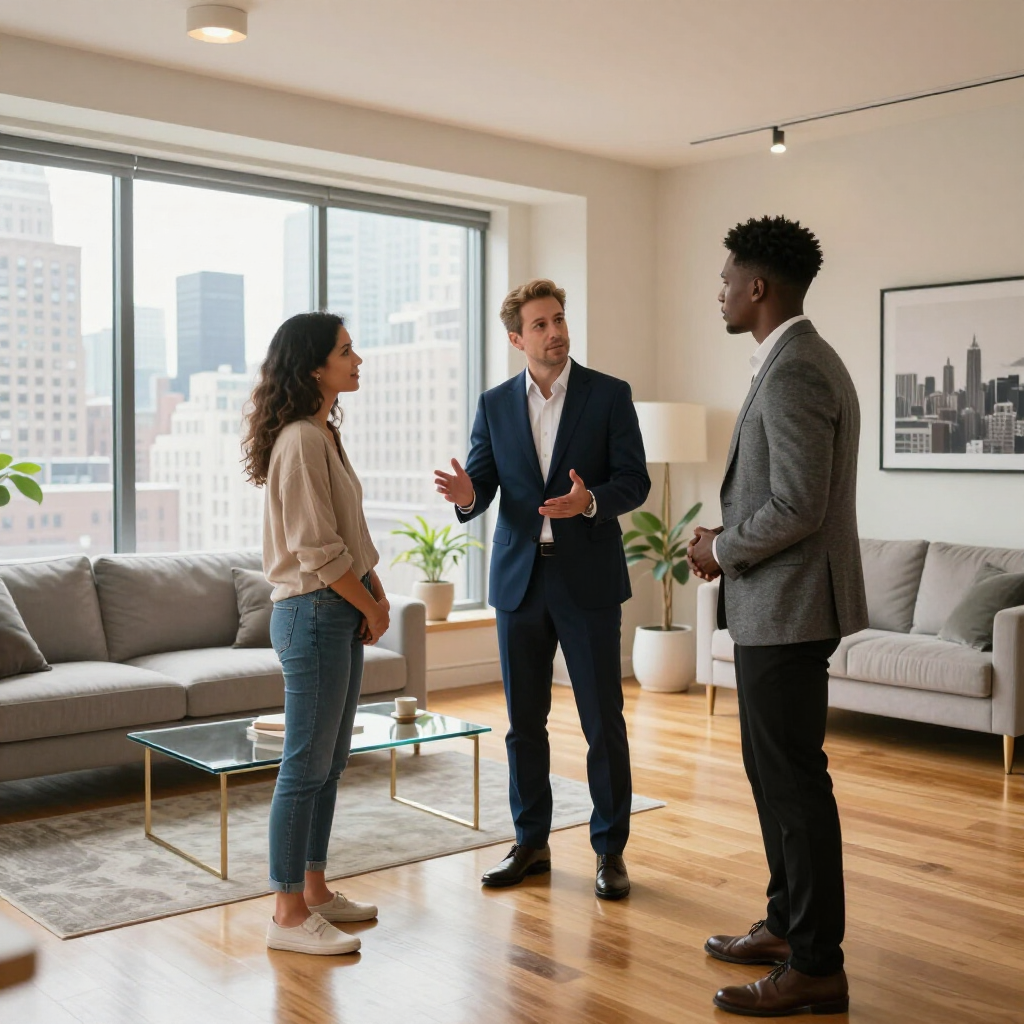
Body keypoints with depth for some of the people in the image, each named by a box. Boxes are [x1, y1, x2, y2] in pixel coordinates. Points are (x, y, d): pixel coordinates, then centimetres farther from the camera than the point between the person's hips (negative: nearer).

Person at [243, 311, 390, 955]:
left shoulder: (325, 435, 15)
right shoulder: (300, 441, -16)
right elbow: (318, 551, -20)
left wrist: (375, 594, 7)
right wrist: (371, 607, -8)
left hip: (342, 612, 10)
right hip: (313, 613, -10)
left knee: (330, 763, 15)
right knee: (307, 767, -3)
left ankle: (314, 890, 26)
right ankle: (289, 915, 7)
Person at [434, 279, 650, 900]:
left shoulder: (609, 395, -1)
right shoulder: (495, 405, 7)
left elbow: (635, 481, -5)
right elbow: (483, 487, 4)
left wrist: (589, 501, -25)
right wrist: (467, 495, -20)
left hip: (588, 579, -3)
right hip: (520, 577, 3)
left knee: (604, 721, 1)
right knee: (524, 720, 10)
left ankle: (611, 849, 15)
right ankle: (532, 843, 24)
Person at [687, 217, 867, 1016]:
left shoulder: (794, 372, -18)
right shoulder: (802, 362, 14)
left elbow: (797, 507, -24)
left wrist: (721, 550, -10)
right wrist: (729, 541, 10)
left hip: (786, 608, -11)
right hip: (776, 606, 11)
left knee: (794, 779, -3)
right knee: (774, 769, 18)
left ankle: (816, 966, 8)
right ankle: (789, 924, 31)